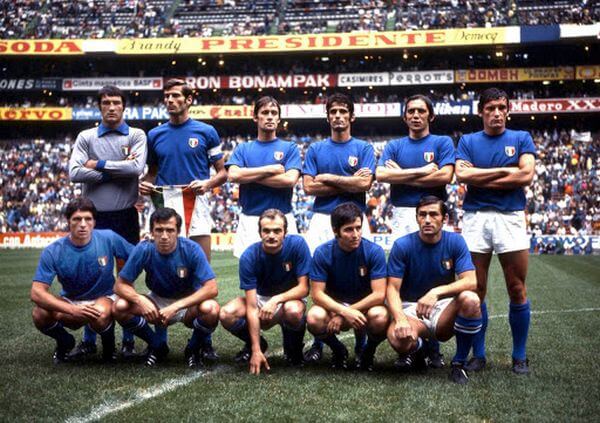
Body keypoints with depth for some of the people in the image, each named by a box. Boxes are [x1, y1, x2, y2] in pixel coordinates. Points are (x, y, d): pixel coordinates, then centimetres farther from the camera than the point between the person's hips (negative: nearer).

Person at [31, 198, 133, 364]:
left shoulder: (109, 239, -16)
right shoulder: (52, 252, -16)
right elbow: (37, 293, -22)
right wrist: (73, 310, -34)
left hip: (103, 299, -1)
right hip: (70, 301, 2)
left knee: (100, 316, -37)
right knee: (40, 314, -28)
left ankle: (108, 344, 0)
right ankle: (64, 342, 6)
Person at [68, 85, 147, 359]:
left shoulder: (136, 136, 4)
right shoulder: (86, 138, 8)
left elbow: (137, 167, -14)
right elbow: (75, 173, -7)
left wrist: (99, 165, -8)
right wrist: (117, 171, -9)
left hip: (126, 216, -1)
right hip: (95, 216, 1)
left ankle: (128, 340, 13)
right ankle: (89, 340, 15)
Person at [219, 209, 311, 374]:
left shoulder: (297, 244, -22)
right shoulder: (249, 256, -22)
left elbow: (303, 288, -18)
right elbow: (252, 307, -25)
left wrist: (276, 299, -37)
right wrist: (256, 350, -30)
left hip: (291, 298, -1)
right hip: (260, 298, 2)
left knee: (293, 311, -38)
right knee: (227, 314, -26)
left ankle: (293, 347, -2)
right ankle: (256, 344, 7)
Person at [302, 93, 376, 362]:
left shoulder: (364, 148, 8)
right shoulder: (315, 150, 12)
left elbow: (365, 184, -8)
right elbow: (308, 187, 0)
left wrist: (329, 178, -3)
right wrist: (348, 184, -4)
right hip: (322, 219, 1)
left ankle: (361, 342, 6)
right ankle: (319, 341, 7)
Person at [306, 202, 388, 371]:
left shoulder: (374, 251, -17)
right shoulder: (322, 253, -14)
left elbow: (379, 294, -20)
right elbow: (317, 294, -15)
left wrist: (342, 315, -24)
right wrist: (345, 311, -32)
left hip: (365, 306, 0)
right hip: (334, 305, 1)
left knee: (380, 317, -35)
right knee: (314, 318, -32)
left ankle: (368, 351, 2)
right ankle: (338, 350, 3)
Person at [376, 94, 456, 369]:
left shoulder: (443, 143, 9)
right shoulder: (394, 146, 16)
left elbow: (445, 176, -8)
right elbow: (381, 174, -3)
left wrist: (403, 175, -2)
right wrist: (422, 171, -6)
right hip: (402, 215, 2)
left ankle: (432, 346, 2)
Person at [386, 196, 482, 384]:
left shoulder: (455, 242, -6)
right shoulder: (402, 245, -9)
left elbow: (471, 282, -17)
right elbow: (393, 288, -11)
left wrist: (436, 292, -33)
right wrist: (400, 319, -31)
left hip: (444, 307, 2)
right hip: (411, 308, -1)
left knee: (470, 299, -32)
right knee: (398, 337, -36)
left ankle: (459, 364, -11)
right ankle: (417, 348, 6)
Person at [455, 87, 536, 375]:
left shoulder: (521, 139, 9)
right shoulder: (468, 141, 11)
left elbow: (526, 175, -7)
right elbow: (461, 174, -6)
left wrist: (481, 179, -5)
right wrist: (504, 171, -6)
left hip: (510, 217, -1)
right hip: (475, 218, 1)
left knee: (517, 290, 1)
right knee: (476, 291, 3)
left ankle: (520, 356, 14)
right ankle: (478, 354, 15)